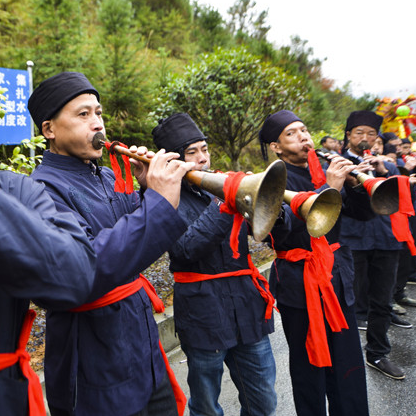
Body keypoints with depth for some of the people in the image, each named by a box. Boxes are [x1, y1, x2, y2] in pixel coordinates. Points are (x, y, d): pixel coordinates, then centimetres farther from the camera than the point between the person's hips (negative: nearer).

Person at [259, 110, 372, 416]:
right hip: (299, 284, -5)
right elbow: (281, 228, -25)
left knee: (349, 366, 13)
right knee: (310, 363, 8)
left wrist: (355, 182, -12)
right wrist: (327, 188, -28)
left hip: (338, 277, 5)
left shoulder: (327, 170, 7)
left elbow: (364, 212, 7)